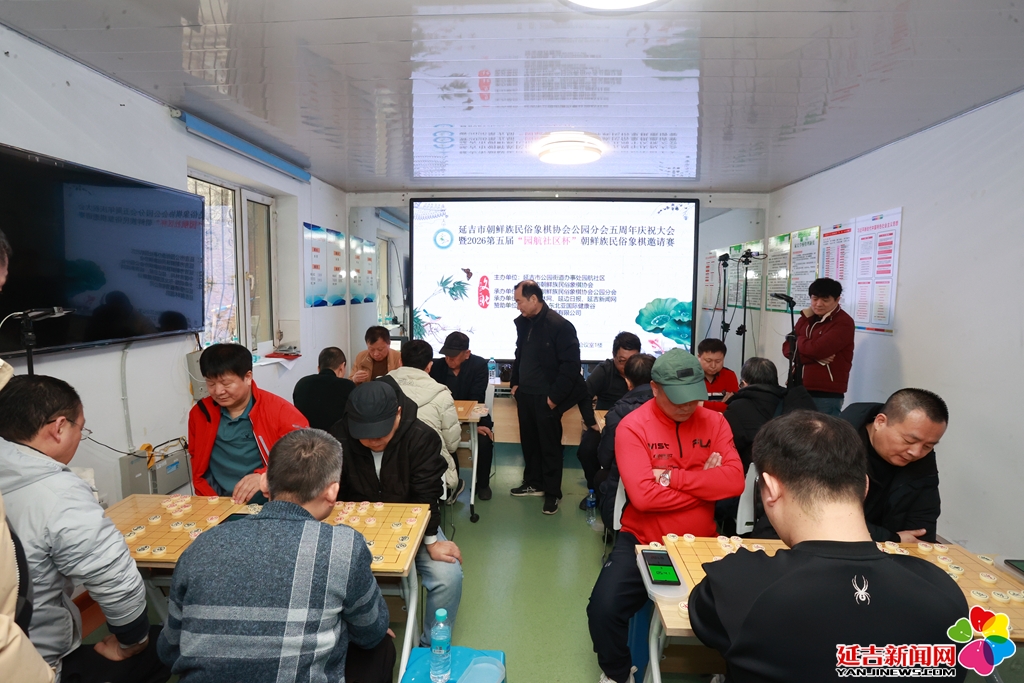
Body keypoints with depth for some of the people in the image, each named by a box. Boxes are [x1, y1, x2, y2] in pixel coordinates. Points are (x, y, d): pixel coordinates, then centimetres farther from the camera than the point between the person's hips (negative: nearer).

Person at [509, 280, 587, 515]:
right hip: (525, 394, 7)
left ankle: (552, 493, 18)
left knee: (550, 445, 5)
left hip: (546, 398, -7)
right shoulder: (523, 323, 6)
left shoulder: (560, 326, -16)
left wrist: (555, 396, -16)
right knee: (529, 441, 16)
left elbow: (571, 365, -16)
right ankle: (533, 483, 33)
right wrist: (515, 383, 11)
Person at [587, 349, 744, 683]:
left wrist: (672, 476, -20)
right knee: (603, 608, -18)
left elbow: (734, 481, -13)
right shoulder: (633, 426, -12)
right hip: (643, 541, -2)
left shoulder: (714, 422, 0)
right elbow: (643, 496, -23)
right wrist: (705, 482, -16)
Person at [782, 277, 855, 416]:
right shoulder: (807, 318, 13)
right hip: (798, 389, 7)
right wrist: (814, 357, -13)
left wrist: (799, 340, -1)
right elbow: (787, 348, 3)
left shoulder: (843, 322, -8)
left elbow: (816, 349, -21)